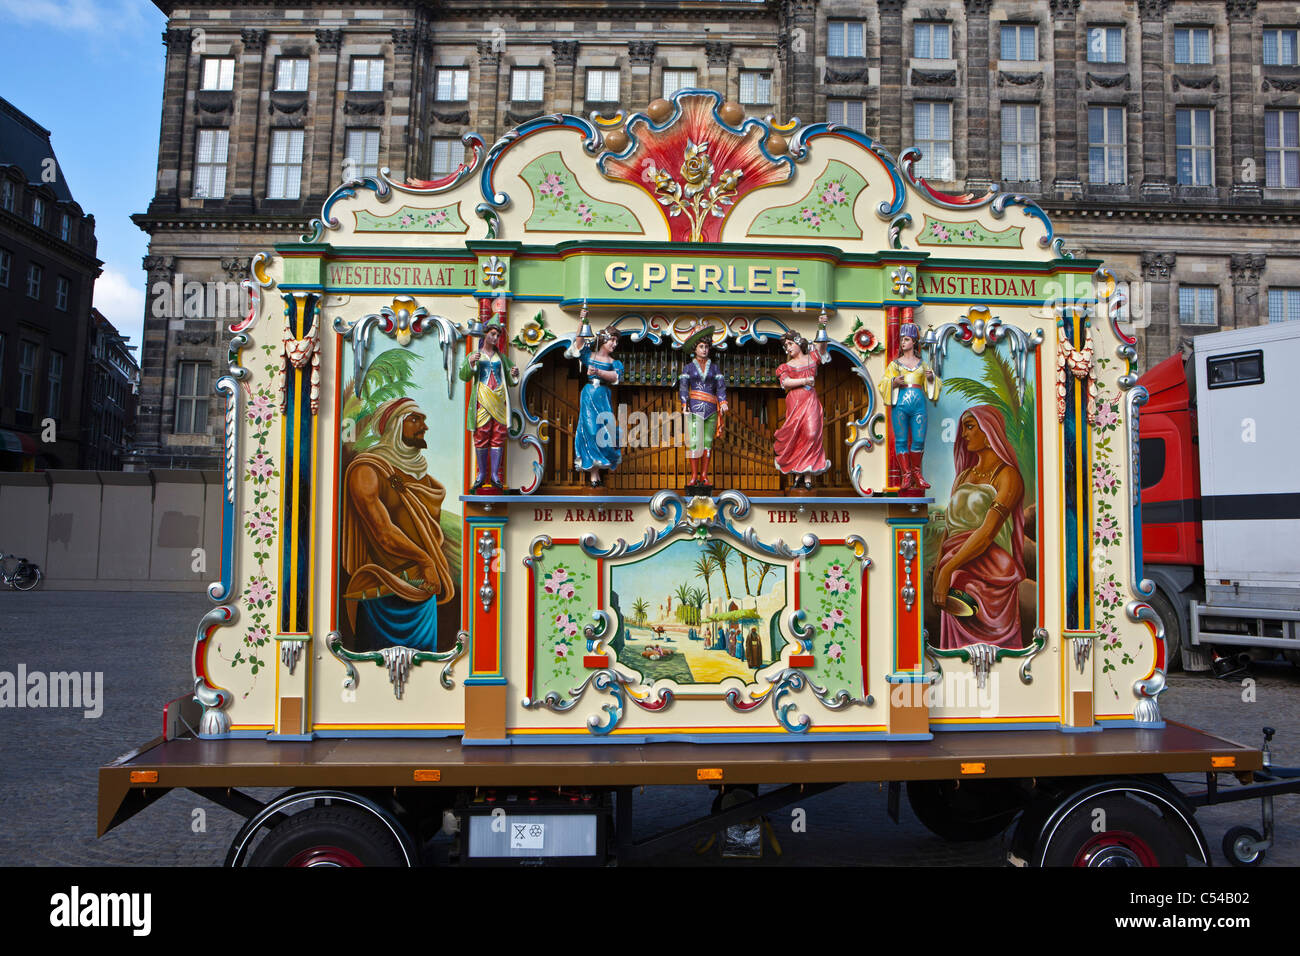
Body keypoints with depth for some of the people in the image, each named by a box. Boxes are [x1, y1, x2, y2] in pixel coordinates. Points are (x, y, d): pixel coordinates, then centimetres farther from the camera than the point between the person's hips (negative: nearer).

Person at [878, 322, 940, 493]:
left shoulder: (922, 364, 16)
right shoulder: (895, 364, 12)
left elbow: (929, 386, 20)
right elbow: (884, 384, 7)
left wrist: (931, 377, -2)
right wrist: (895, 382, -13)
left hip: (919, 405, 1)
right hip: (900, 404, -1)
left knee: (919, 440, -2)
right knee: (901, 440, -4)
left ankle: (916, 472, 14)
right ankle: (906, 476, 1)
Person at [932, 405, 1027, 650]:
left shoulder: (1007, 475, -4)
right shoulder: (963, 476, 18)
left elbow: (988, 531, -17)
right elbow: (948, 527, 11)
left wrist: (948, 569, -25)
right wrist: (937, 571, -5)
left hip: (988, 576, -6)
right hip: (957, 581, 6)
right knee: (959, 641, 6)